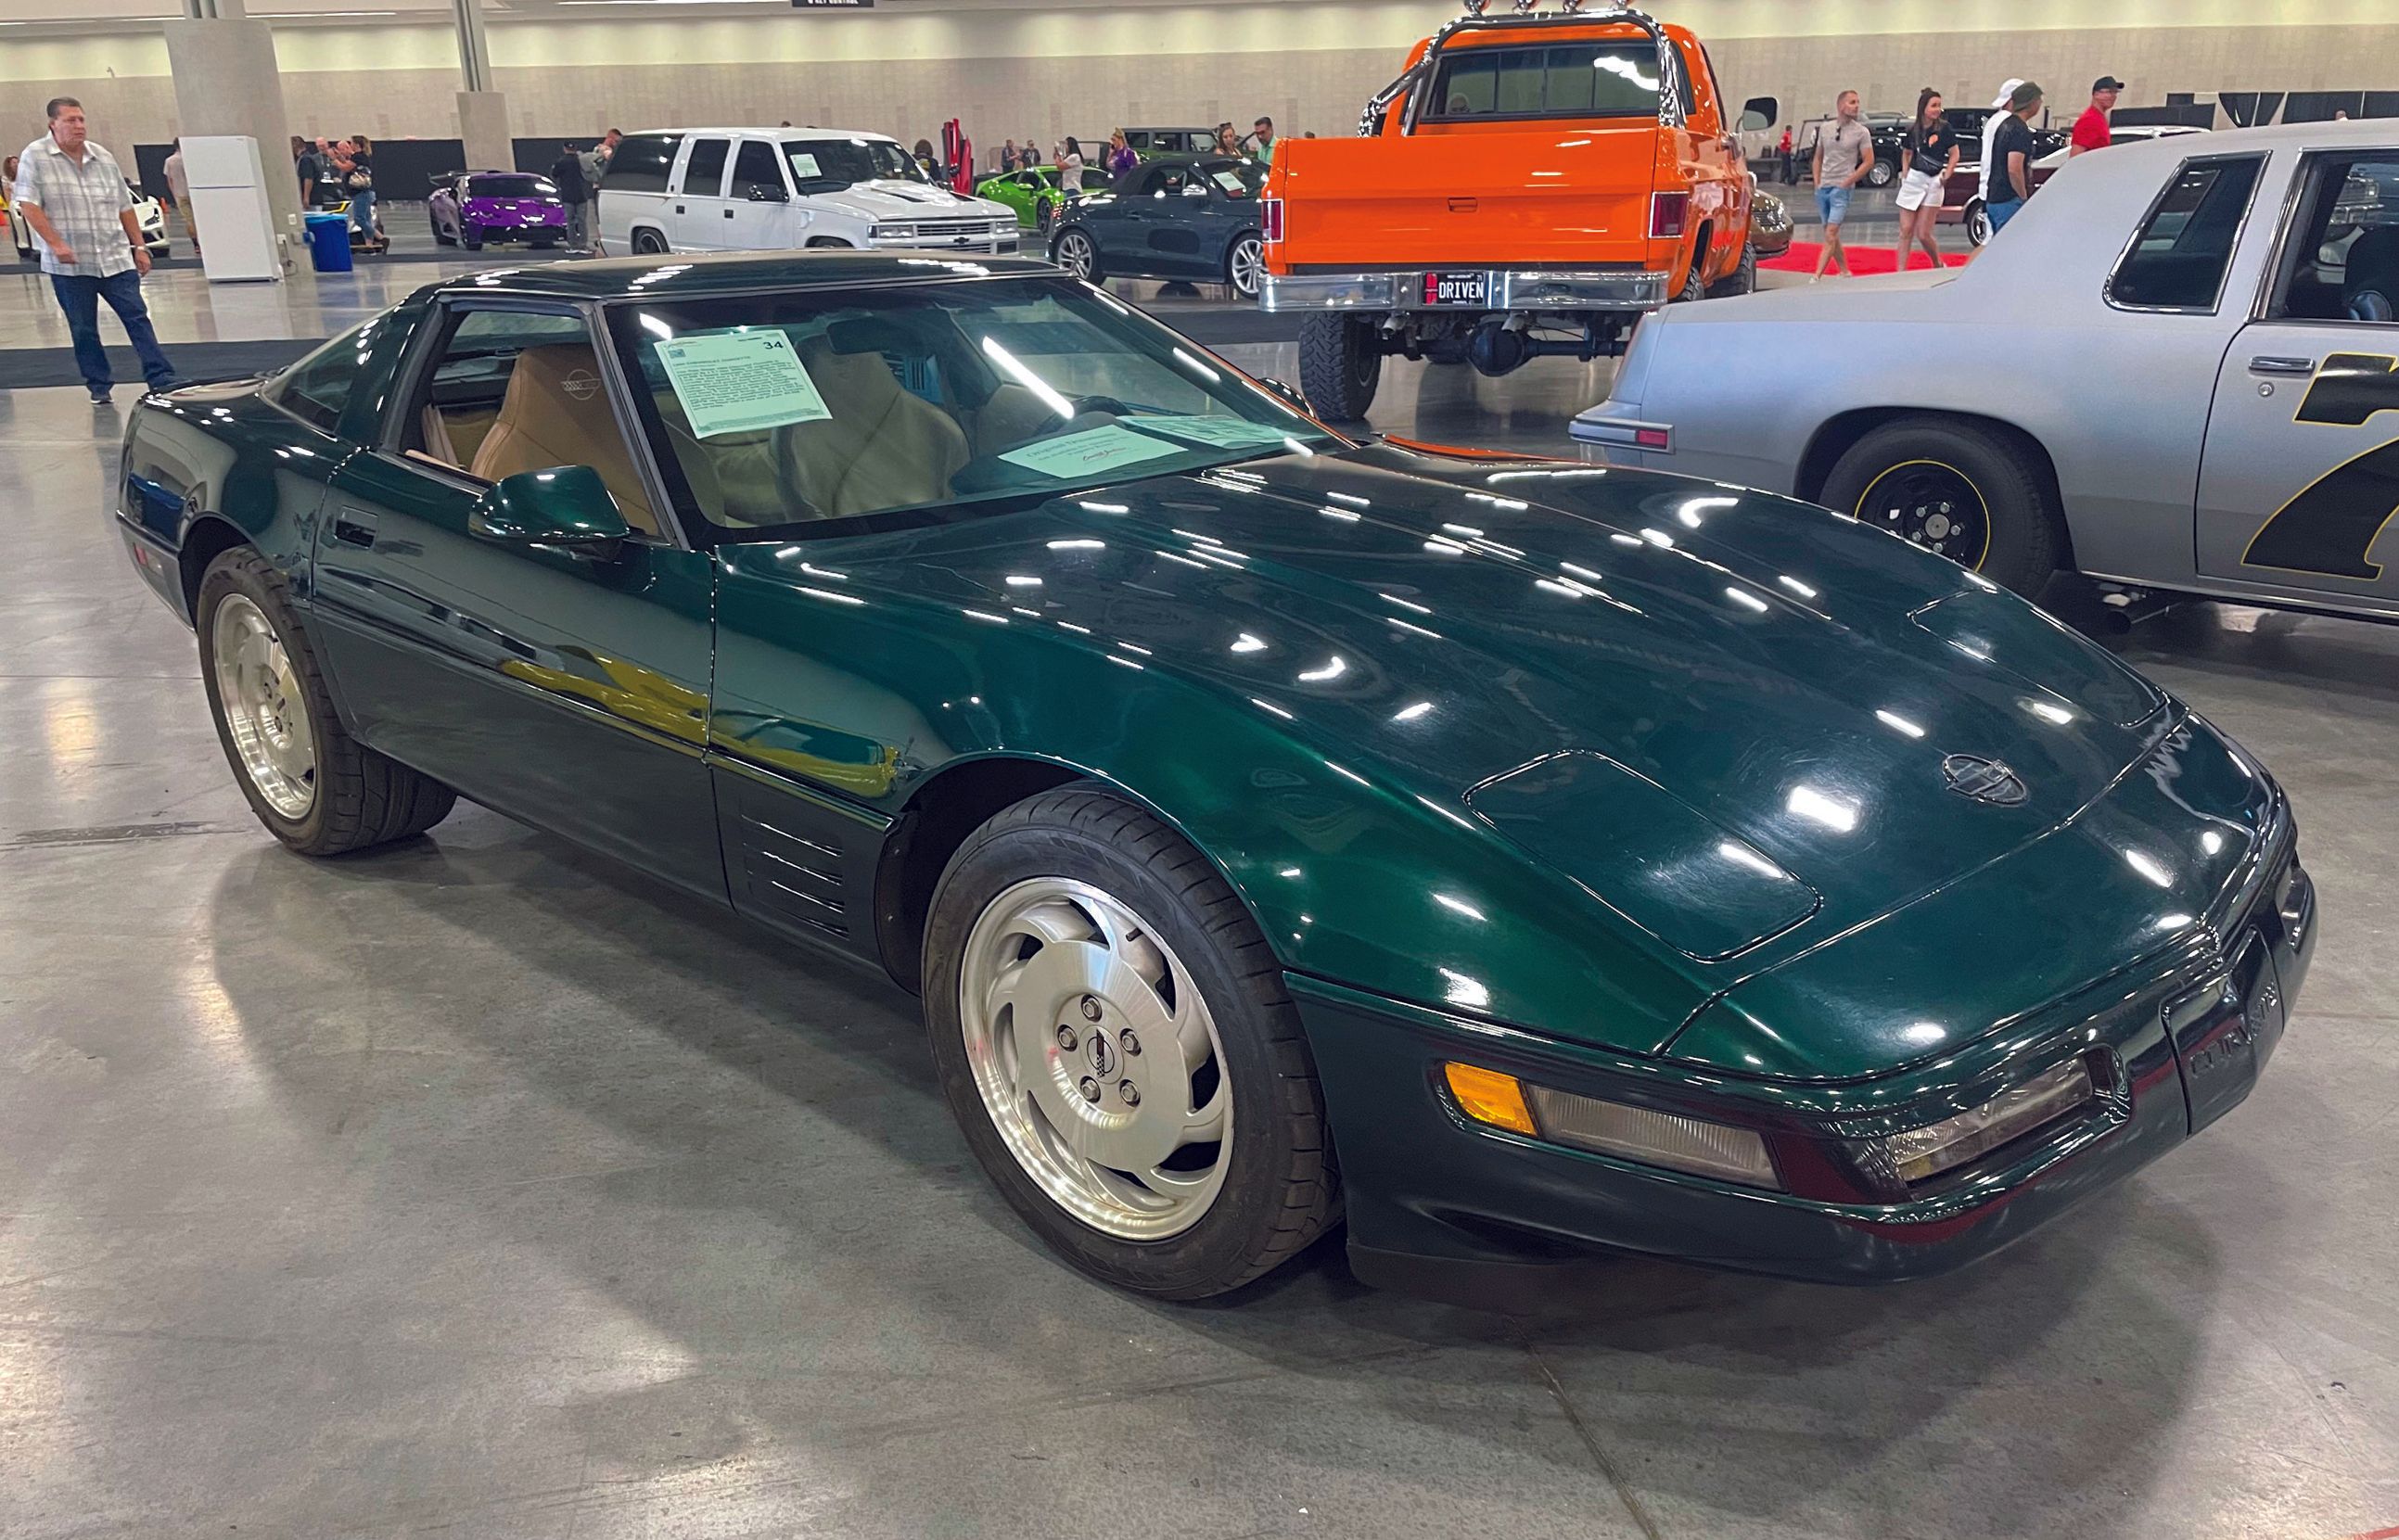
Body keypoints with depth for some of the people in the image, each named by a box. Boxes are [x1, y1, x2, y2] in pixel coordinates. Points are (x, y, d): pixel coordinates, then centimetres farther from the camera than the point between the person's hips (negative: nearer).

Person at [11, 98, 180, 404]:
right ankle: (99, 386, 14)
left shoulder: (104, 158, 11)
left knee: (137, 317, -4)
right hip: (69, 265, -2)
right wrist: (56, 244, -17)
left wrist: (139, 246, 11)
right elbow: (29, 206, -8)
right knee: (83, 329, 5)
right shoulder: (35, 157, -2)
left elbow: (125, 207, 16)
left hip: (116, 260, 3)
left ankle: (162, 379, -4)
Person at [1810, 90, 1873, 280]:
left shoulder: (1861, 132, -2)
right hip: (1823, 188, 5)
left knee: (1831, 233, -14)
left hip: (1842, 188, -5)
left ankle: (1816, 277, -18)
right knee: (1831, 234, 10)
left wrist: (1847, 182, -10)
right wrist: (1817, 182, 7)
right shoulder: (1825, 129, 8)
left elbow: (1869, 162, -3)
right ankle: (1845, 272, 22)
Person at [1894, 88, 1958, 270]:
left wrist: (1947, 175, -11)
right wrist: (1905, 174, 7)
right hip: (1913, 180, 3)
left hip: (1934, 183, -3)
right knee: (1906, 231, 1)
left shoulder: (1944, 128, -5)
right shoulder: (1913, 130, 5)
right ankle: (1901, 272, 6)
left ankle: (1939, 266, 19)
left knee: (1923, 234, -4)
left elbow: (1954, 155, 0)